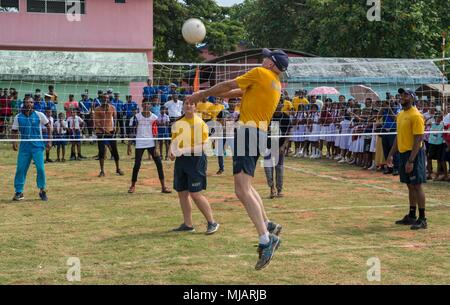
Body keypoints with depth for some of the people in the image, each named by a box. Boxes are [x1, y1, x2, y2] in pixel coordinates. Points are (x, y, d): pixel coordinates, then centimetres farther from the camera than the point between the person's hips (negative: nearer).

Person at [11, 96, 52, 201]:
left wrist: (49, 140, -2)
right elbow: (14, 131, 9)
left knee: (40, 168, -7)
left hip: (37, 146, -1)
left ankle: (42, 190, 9)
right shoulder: (18, 117, 3)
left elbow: (49, 126, 6)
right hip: (24, 146, 1)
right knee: (20, 169, -2)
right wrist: (14, 142, -6)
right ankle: (18, 192, 7)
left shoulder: (39, 115, -1)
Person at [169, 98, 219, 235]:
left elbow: (203, 146, -12)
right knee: (182, 193, 7)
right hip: (180, 161, 7)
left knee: (195, 194, -10)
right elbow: (173, 142, 20)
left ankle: (212, 222, 3)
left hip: (195, 160, -6)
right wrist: (171, 152, -1)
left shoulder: (200, 123, -6)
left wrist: (185, 150, -22)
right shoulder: (177, 124, 12)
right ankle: (188, 224, 17)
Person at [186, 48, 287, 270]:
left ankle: (266, 239, -21)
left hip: (249, 131, -10)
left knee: (242, 190, -16)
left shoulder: (260, 73, -4)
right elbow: (239, 92, 28)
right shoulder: (276, 85, 21)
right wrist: (208, 94, 33)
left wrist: (203, 93, 18)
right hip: (259, 134, 10)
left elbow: (228, 85, 3)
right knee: (245, 185, 21)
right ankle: (268, 225, 20)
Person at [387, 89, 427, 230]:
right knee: (410, 186, 14)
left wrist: (411, 161, -22)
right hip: (403, 154, 8)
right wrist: (391, 154, 17)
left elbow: (418, 139, -19)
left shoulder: (416, 116, -15)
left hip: (414, 154, -8)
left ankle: (422, 219, 0)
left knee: (417, 185, -5)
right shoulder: (401, 114, 12)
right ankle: (411, 216, 22)